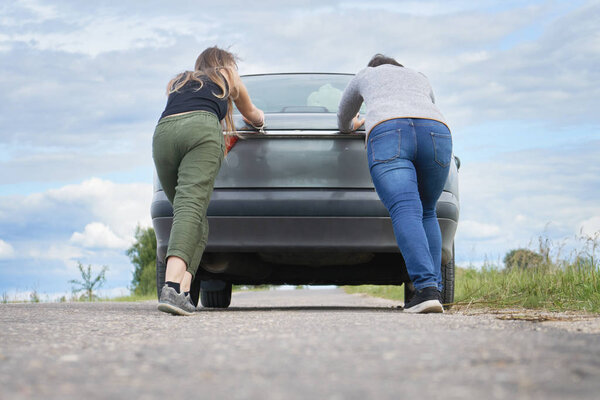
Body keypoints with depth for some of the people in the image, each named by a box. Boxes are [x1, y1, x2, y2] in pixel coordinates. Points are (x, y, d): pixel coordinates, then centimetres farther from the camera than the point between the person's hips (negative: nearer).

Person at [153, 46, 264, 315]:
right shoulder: (227, 77, 34)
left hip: (163, 131, 4)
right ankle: (172, 287, -40)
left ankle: (182, 291, -13)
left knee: (190, 213, 7)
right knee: (192, 207, -19)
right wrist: (258, 118, 73)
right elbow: (252, 115, 48)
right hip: (201, 127, -3)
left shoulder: (178, 82, 40)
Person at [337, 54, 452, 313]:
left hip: (387, 136, -3)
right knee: (426, 213, 17)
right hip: (437, 132, 3)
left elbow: (343, 120, 48)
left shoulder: (365, 75, 36)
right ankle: (434, 288, 2)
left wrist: (354, 125, 71)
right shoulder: (420, 79, 41)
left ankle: (427, 289, -37)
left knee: (406, 212, -18)